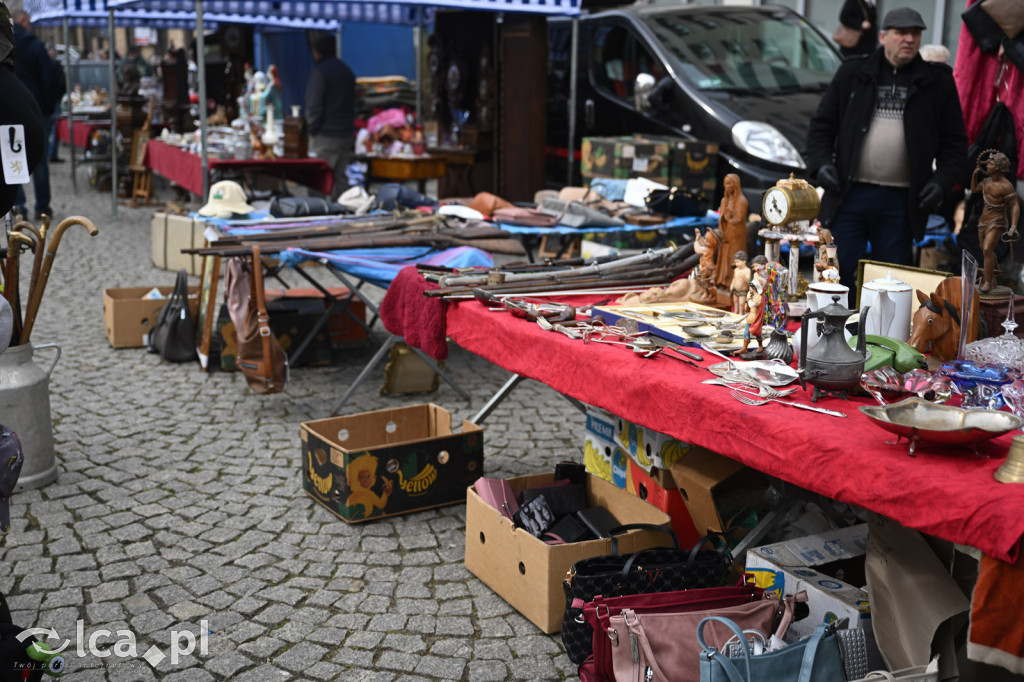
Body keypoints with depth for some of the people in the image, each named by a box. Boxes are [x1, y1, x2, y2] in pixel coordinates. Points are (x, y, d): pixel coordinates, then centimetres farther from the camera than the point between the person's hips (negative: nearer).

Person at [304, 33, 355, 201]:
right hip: (346, 134, 8)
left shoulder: (319, 71, -9)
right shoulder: (347, 71, 16)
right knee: (340, 178, 12)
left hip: (325, 136, -8)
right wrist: (350, 128, 17)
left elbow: (314, 105, -15)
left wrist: (313, 128, -6)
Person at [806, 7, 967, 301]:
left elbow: (954, 141, 10)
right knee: (839, 272, -1)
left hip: (902, 201, 0)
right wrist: (821, 163, -5)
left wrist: (943, 180, -4)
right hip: (850, 194, 0)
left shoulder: (938, 81, 10)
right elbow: (821, 125, 11)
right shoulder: (853, 73, 9)